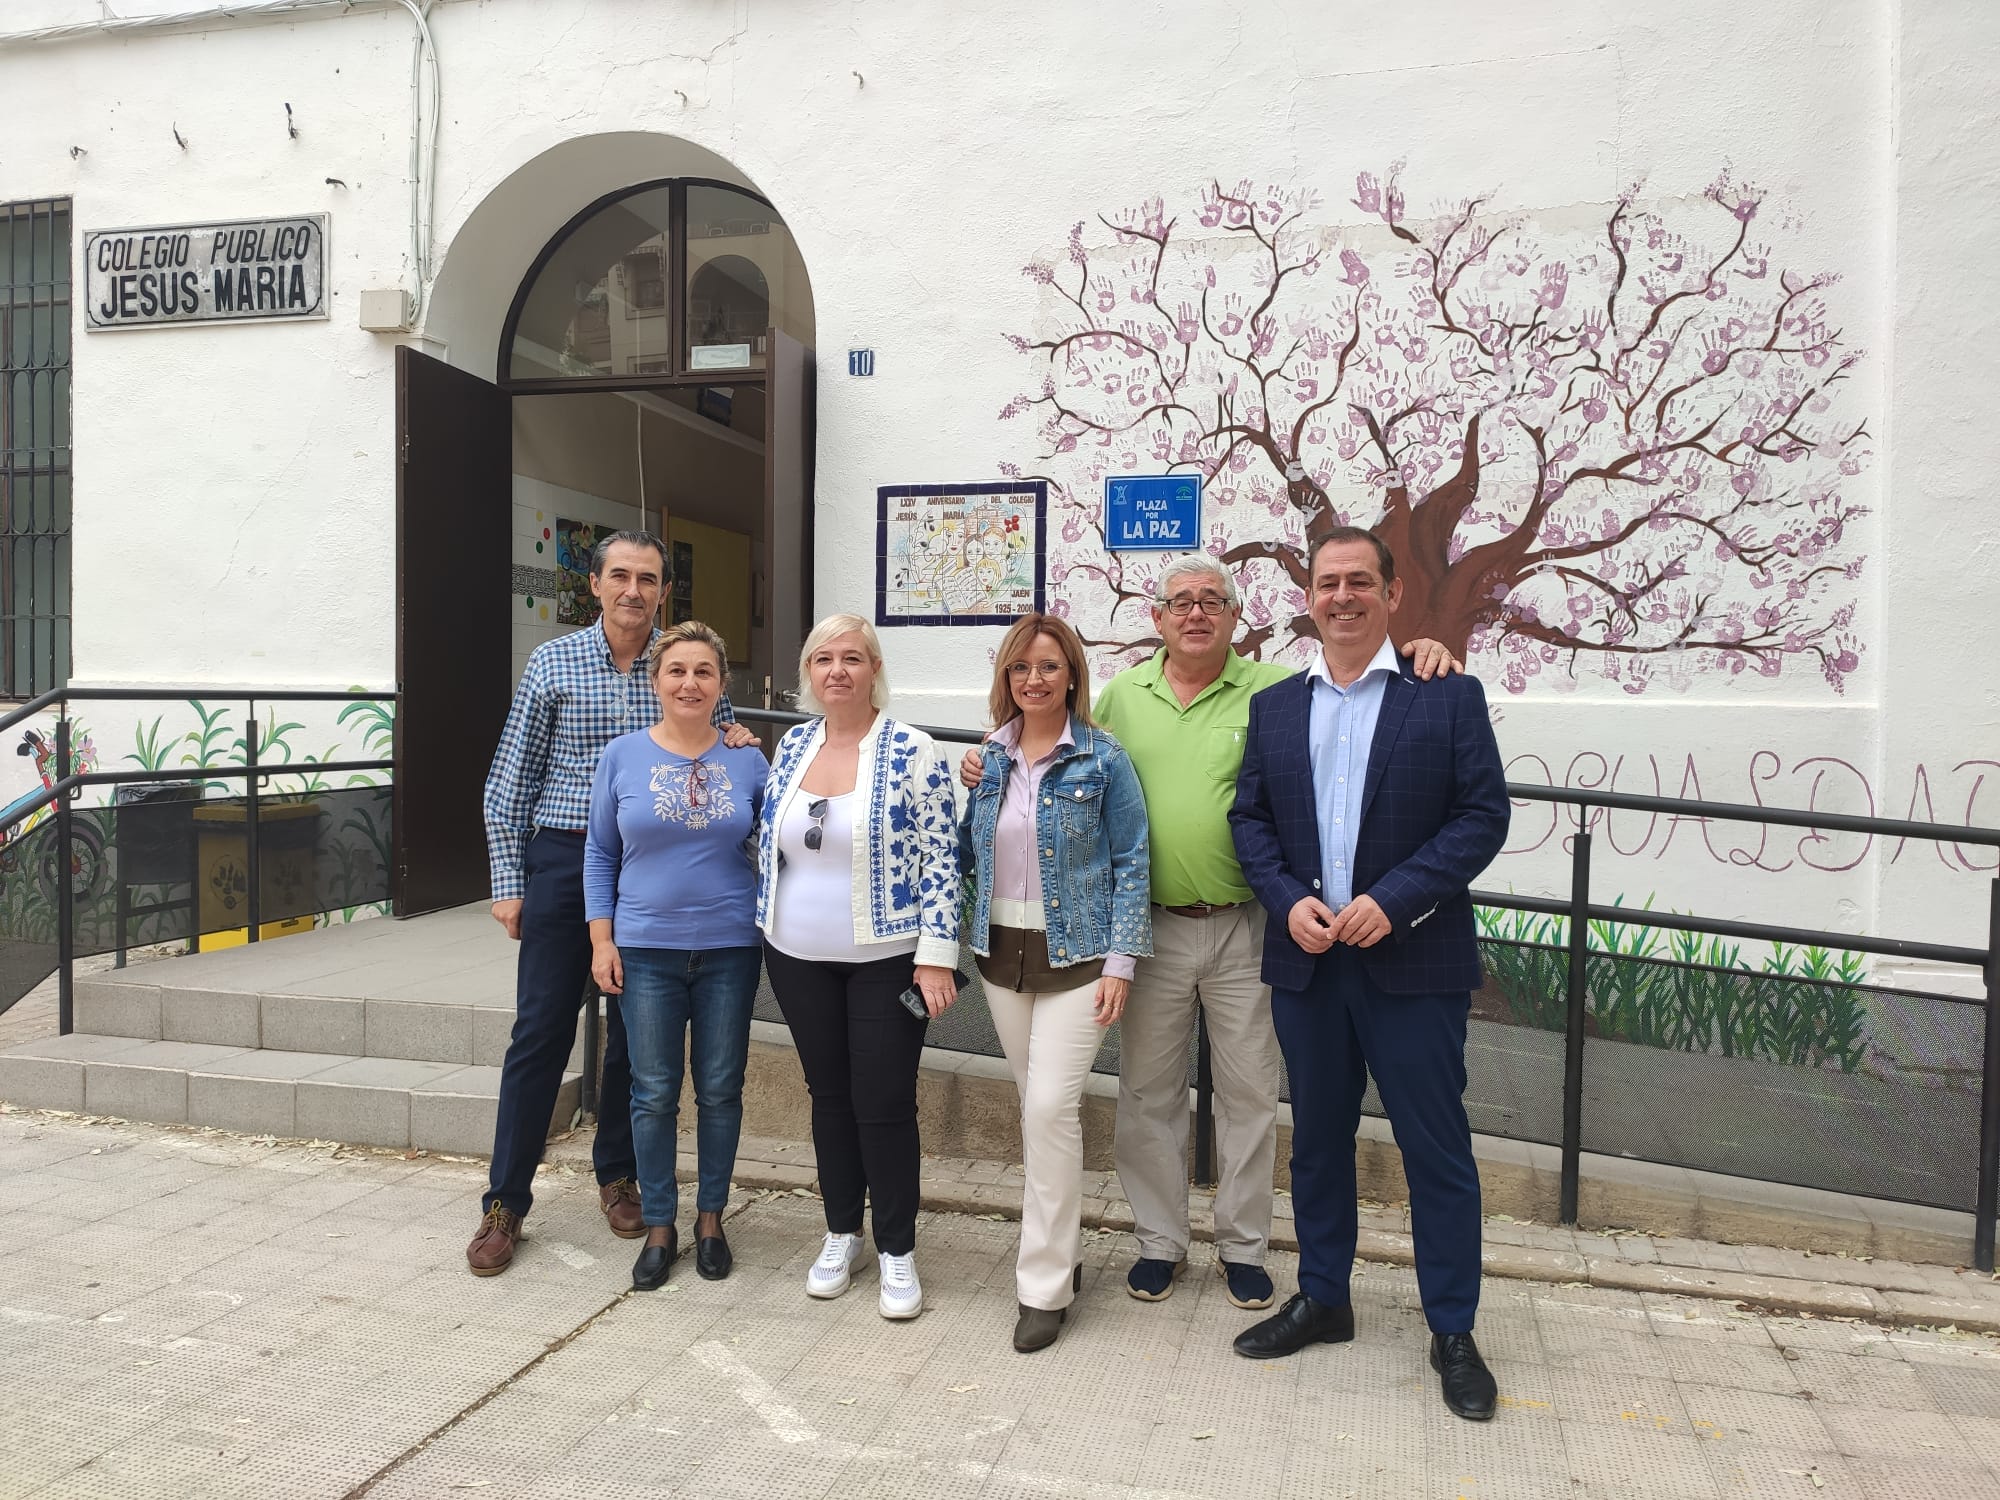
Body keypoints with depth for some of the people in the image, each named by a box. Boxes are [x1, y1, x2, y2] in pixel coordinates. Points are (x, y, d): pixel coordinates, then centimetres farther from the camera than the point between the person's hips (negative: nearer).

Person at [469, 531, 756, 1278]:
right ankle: (505, 1202, 14)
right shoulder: (553, 662, 1)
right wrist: (507, 880, -3)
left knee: (638, 1033, 11)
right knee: (541, 1032, 1)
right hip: (562, 859, -1)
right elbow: (511, 777, 2)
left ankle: (618, 1174, 30)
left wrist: (738, 741, -9)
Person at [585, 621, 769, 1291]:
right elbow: (601, 853, 5)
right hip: (646, 949, 0)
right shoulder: (623, 756, -1)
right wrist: (601, 940, -1)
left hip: (730, 949, 1)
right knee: (654, 1092, 6)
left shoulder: (748, 759, 0)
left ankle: (710, 1217, 27)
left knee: (720, 1089, 9)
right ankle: (659, 1226, 23)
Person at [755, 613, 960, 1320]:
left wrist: (935, 956, -14)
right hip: (799, 958, 5)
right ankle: (841, 1233, 32)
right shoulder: (791, 746, 5)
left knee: (885, 1104, 2)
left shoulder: (912, 751, -11)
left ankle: (896, 1250, 19)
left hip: (886, 959, -5)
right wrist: (768, 928, 13)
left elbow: (940, 861, -11)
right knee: (828, 1094, 15)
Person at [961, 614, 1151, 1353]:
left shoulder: (1102, 759, -7)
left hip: (1075, 957, -5)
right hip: (1003, 954, 5)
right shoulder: (988, 758, 6)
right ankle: (1060, 1245, 31)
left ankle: (1046, 1284, 3)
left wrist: (1120, 962, -11)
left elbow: (1130, 863, -7)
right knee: (1039, 1104, 13)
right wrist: (961, 791, -5)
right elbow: (964, 854, 13)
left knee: (1051, 1105, -11)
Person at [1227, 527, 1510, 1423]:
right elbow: (1249, 818, 8)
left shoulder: (1447, 697, -2)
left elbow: (1483, 815, -8)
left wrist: (1392, 899, -17)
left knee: (1436, 1148, 5)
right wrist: (1289, 901, -9)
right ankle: (1322, 1301, 33)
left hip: (1414, 961, -3)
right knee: (1317, 1139, 15)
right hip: (1307, 958, 4)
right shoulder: (1273, 708, 9)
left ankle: (1452, 1333, 22)